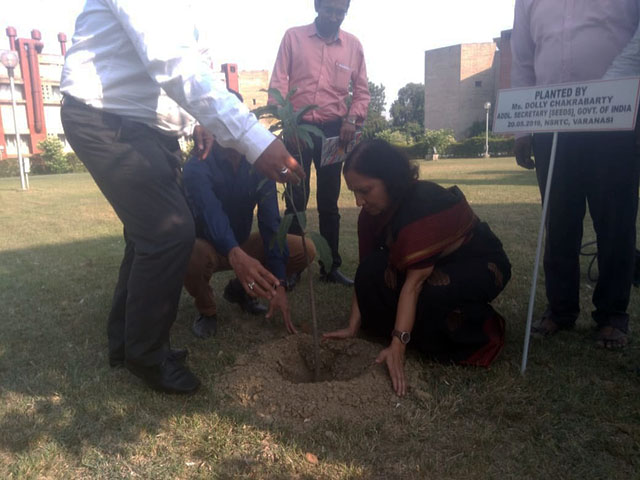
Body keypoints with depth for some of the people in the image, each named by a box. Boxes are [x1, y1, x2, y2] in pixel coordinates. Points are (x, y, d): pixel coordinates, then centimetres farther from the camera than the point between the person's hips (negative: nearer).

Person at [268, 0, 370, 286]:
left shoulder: (353, 45, 9)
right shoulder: (293, 37, 4)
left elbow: (362, 91, 12)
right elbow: (278, 80, -1)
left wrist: (352, 119, -6)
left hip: (333, 130, 2)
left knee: (329, 202, 7)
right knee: (296, 199, 1)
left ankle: (331, 267, 16)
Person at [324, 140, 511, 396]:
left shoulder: (427, 203, -33)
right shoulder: (373, 209, -11)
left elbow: (414, 282, -38)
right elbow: (365, 272, -11)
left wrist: (397, 347, -40)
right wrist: (352, 328, -16)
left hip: (480, 265, -6)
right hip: (438, 263, 6)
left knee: (429, 295, -37)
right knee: (373, 272, -20)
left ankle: (481, 326, -6)